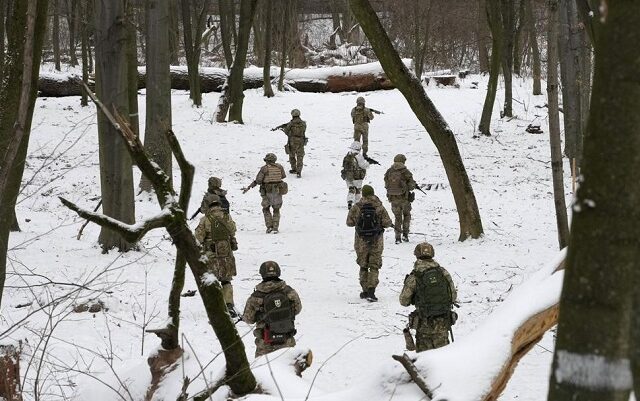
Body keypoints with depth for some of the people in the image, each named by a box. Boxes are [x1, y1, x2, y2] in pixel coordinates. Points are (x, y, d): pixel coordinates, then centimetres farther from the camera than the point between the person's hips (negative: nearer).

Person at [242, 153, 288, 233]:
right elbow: (283, 176, 19)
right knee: (276, 210, 14)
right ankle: (275, 228, 6)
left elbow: (257, 181, -11)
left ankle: (269, 227, 3)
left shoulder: (264, 168, -8)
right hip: (278, 191, 3)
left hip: (267, 192, -3)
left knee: (266, 209, 14)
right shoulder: (279, 167, 2)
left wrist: (248, 188, -4)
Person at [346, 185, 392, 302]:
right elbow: (386, 222, -8)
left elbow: (349, 222, -4)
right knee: (374, 267, 2)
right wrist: (388, 223, 15)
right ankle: (371, 292, -10)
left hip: (361, 241, 1)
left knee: (363, 266, 15)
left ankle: (365, 291, 19)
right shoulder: (379, 207, -7)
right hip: (376, 241, -1)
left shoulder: (357, 207, -7)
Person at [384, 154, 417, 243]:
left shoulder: (389, 172, 0)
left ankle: (397, 237, 7)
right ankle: (405, 234, 9)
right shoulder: (405, 172, -12)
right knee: (407, 215, 19)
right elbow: (412, 186, -11)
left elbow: (386, 185, 8)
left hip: (393, 198, 3)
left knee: (397, 217, 14)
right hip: (404, 198, -3)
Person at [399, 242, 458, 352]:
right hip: (443, 322, 3)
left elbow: (404, 301, -1)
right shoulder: (443, 273, -2)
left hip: (425, 324, -2)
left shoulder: (414, 277, -10)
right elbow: (453, 296, 5)